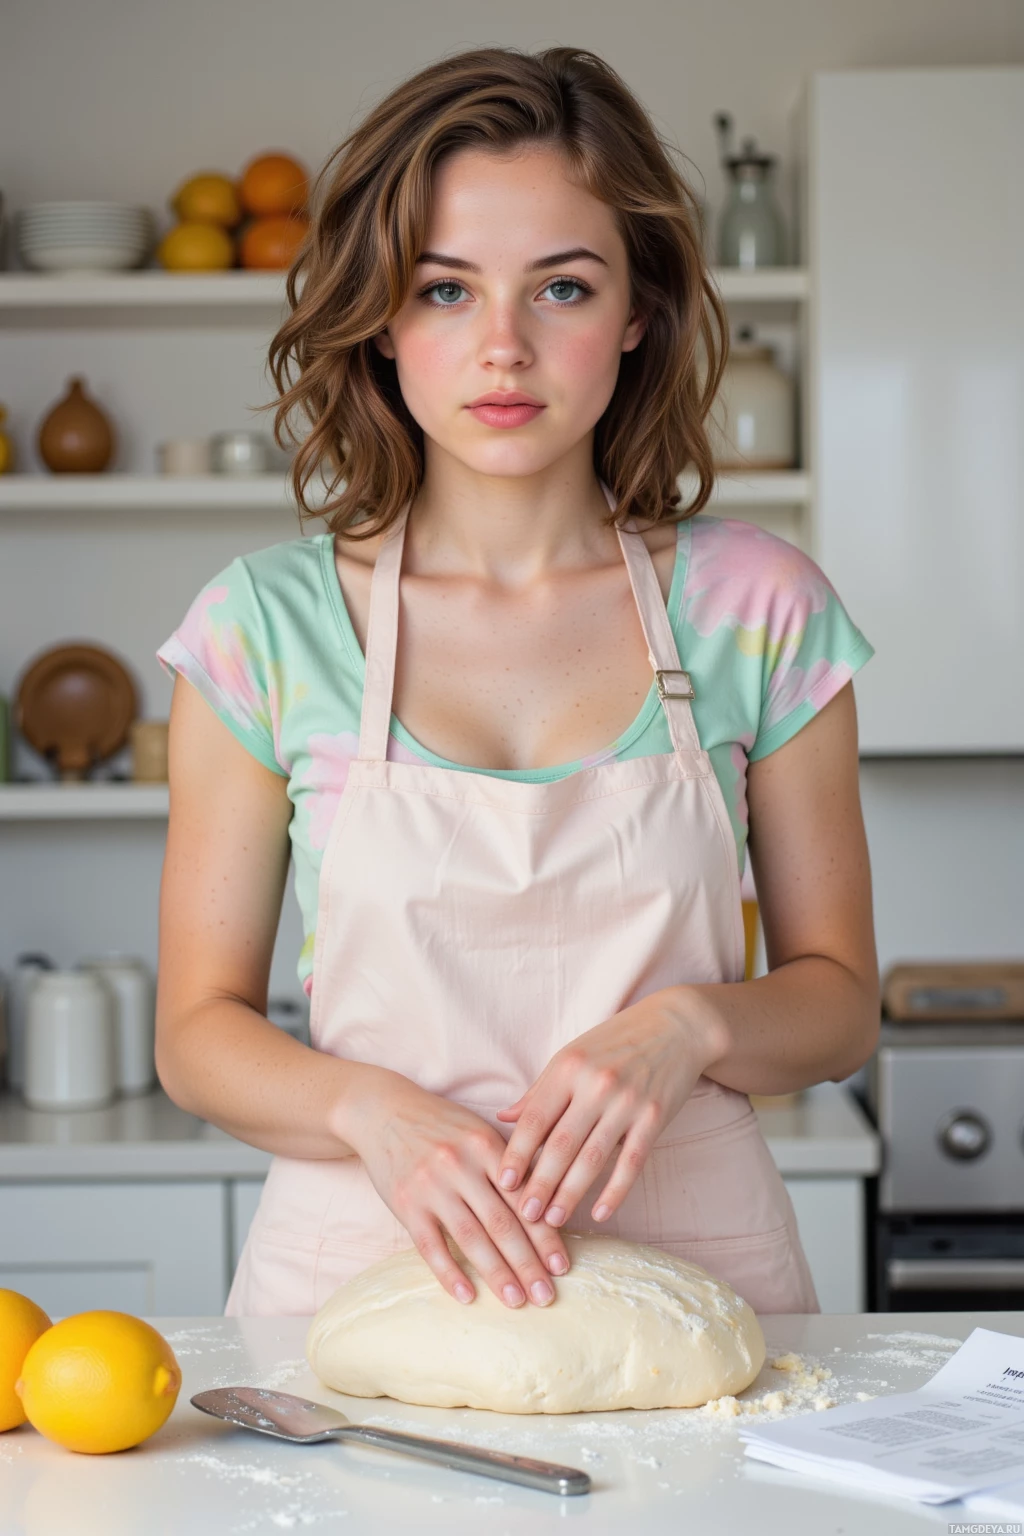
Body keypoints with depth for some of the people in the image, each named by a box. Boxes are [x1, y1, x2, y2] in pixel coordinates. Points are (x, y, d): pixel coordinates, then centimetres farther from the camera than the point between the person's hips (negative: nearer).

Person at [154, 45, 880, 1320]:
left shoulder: (758, 613, 2)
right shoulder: (268, 626, 1)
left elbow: (838, 998, 10)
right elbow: (199, 1030, 4)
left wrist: (690, 1025, -11)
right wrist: (378, 1112, -15)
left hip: (693, 1257, 1)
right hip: (358, 1259, 0)